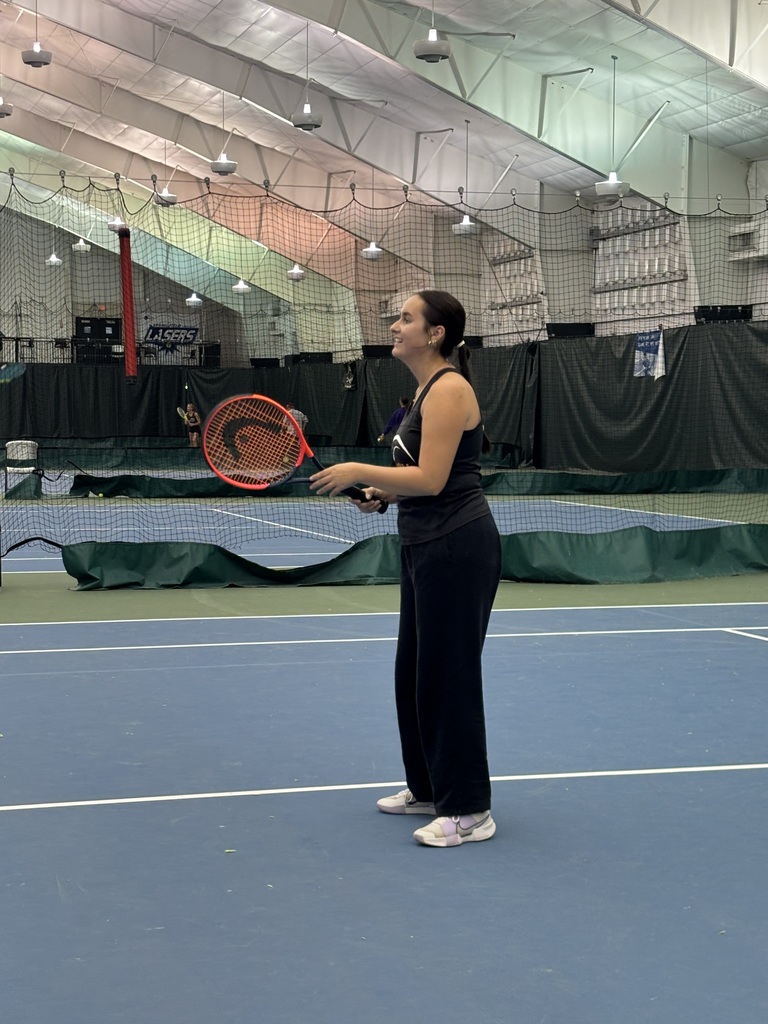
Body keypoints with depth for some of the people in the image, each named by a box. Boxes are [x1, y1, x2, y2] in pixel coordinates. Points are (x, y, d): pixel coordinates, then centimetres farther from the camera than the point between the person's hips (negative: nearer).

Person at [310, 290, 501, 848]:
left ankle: (469, 811, 5)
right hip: (427, 547, 11)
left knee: (448, 673, -4)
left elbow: (432, 479, -23)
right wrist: (384, 493, 8)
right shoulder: (427, 389, 14)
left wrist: (360, 471, -16)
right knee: (414, 670, 17)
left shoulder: (448, 388, -16)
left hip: (457, 546, -11)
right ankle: (428, 787, 31)